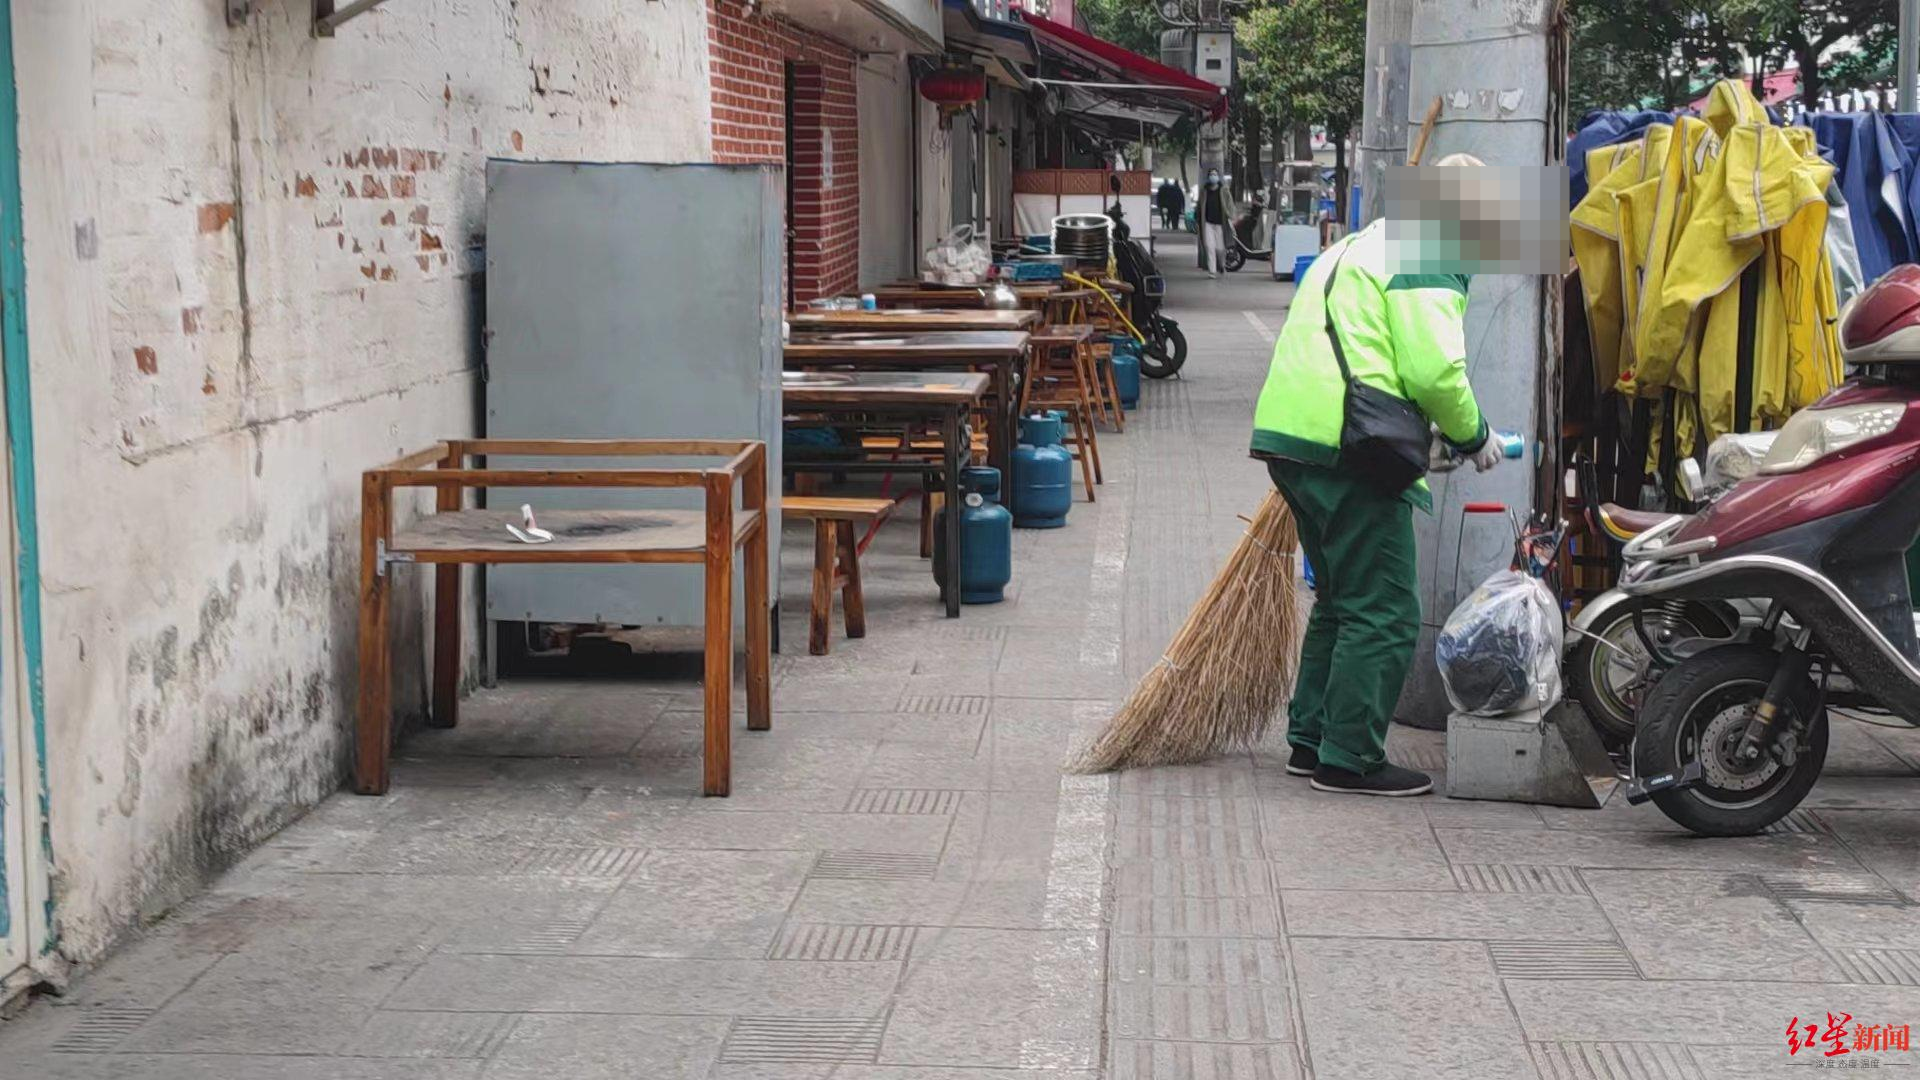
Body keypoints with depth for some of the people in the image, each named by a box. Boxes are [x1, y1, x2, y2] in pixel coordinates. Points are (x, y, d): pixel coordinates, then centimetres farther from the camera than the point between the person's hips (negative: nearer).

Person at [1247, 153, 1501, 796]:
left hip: (1289, 436, 10)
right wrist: (1471, 435, 1)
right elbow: (1436, 369, -15)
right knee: (1385, 612, -3)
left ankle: (1311, 739, 26)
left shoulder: (1355, 250, 26)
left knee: (1343, 598, 21)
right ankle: (1349, 759, 0)